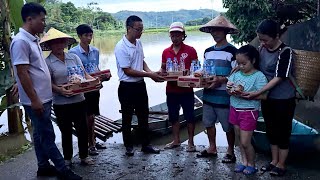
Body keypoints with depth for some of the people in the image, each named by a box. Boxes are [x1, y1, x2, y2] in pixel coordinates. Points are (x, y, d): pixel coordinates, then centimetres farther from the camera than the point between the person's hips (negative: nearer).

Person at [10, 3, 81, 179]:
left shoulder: (33, 40, 11)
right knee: (47, 136, 0)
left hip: (44, 98, 9)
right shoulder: (20, 41, -17)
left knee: (40, 134, 17)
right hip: (36, 100, -9)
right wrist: (34, 100, -21)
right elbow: (22, 73, -21)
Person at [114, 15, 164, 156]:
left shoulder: (138, 43, 5)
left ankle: (145, 145, 26)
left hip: (140, 85, 7)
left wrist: (151, 72, -3)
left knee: (143, 116, 14)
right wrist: (149, 75, -20)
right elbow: (127, 71, -20)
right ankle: (128, 146, 24)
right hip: (127, 87, -7)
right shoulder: (121, 47, -18)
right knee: (127, 118, 9)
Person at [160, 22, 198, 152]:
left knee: (189, 116, 6)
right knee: (173, 116, 14)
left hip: (186, 90, -4)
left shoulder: (190, 51, -4)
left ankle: (191, 142, 18)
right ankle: (176, 140, 29)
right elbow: (163, 69, 15)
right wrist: (161, 73, -7)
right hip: (171, 90, 4)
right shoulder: (166, 52, 8)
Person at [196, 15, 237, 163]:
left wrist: (222, 80, -25)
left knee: (228, 125, 5)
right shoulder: (208, 51, 12)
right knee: (208, 122, 15)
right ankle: (212, 148, 31)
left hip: (224, 95, -6)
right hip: (208, 94, 7)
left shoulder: (232, 51, -9)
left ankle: (230, 152, 21)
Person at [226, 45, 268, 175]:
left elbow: (263, 96, -19)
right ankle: (244, 162, 32)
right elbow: (228, 86, 8)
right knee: (240, 140, 15)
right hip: (235, 109, 6)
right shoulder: (236, 73, 4)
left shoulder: (259, 76, -13)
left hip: (249, 111, -6)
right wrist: (231, 90, -16)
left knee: (245, 142, -1)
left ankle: (251, 164, 22)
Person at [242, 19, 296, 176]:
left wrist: (257, 93, -27)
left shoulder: (285, 52, -17)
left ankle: (281, 165, 23)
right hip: (267, 97, 6)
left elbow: (278, 78, -22)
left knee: (282, 132, 6)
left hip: (284, 100, -6)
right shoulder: (262, 48, 0)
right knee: (271, 131, 16)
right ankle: (274, 161, 33)